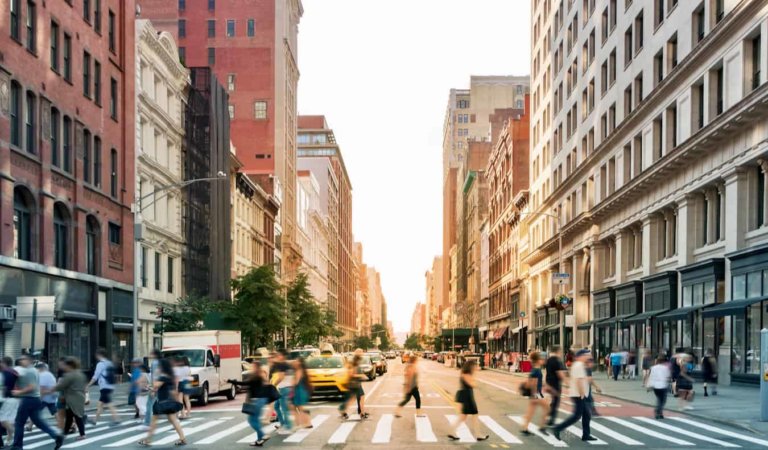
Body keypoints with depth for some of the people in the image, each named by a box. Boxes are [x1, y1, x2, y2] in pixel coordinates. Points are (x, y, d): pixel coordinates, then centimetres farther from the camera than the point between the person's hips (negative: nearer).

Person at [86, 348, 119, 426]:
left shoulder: (101, 364, -11)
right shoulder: (110, 364, 14)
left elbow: (95, 377, -11)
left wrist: (88, 385, -5)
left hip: (105, 387, -9)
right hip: (110, 386, 9)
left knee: (109, 404, -7)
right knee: (101, 403, 16)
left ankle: (115, 420, -11)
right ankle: (95, 419, 24)